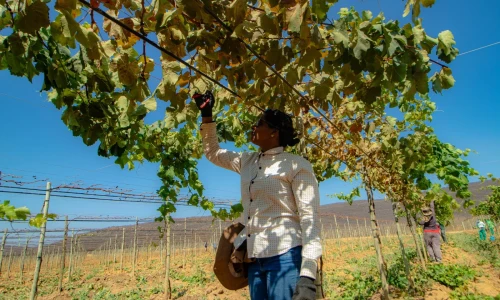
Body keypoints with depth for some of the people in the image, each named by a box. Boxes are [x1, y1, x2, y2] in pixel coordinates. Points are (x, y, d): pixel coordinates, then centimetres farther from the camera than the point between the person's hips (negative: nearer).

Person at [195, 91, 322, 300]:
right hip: (255, 258, 6)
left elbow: (310, 216, -12)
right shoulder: (247, 162, 12)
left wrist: (308, 274, -21)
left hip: (286, 256, -6)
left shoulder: (296, 165, -6)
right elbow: (212, 152, 26)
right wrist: (206, 115, 18)